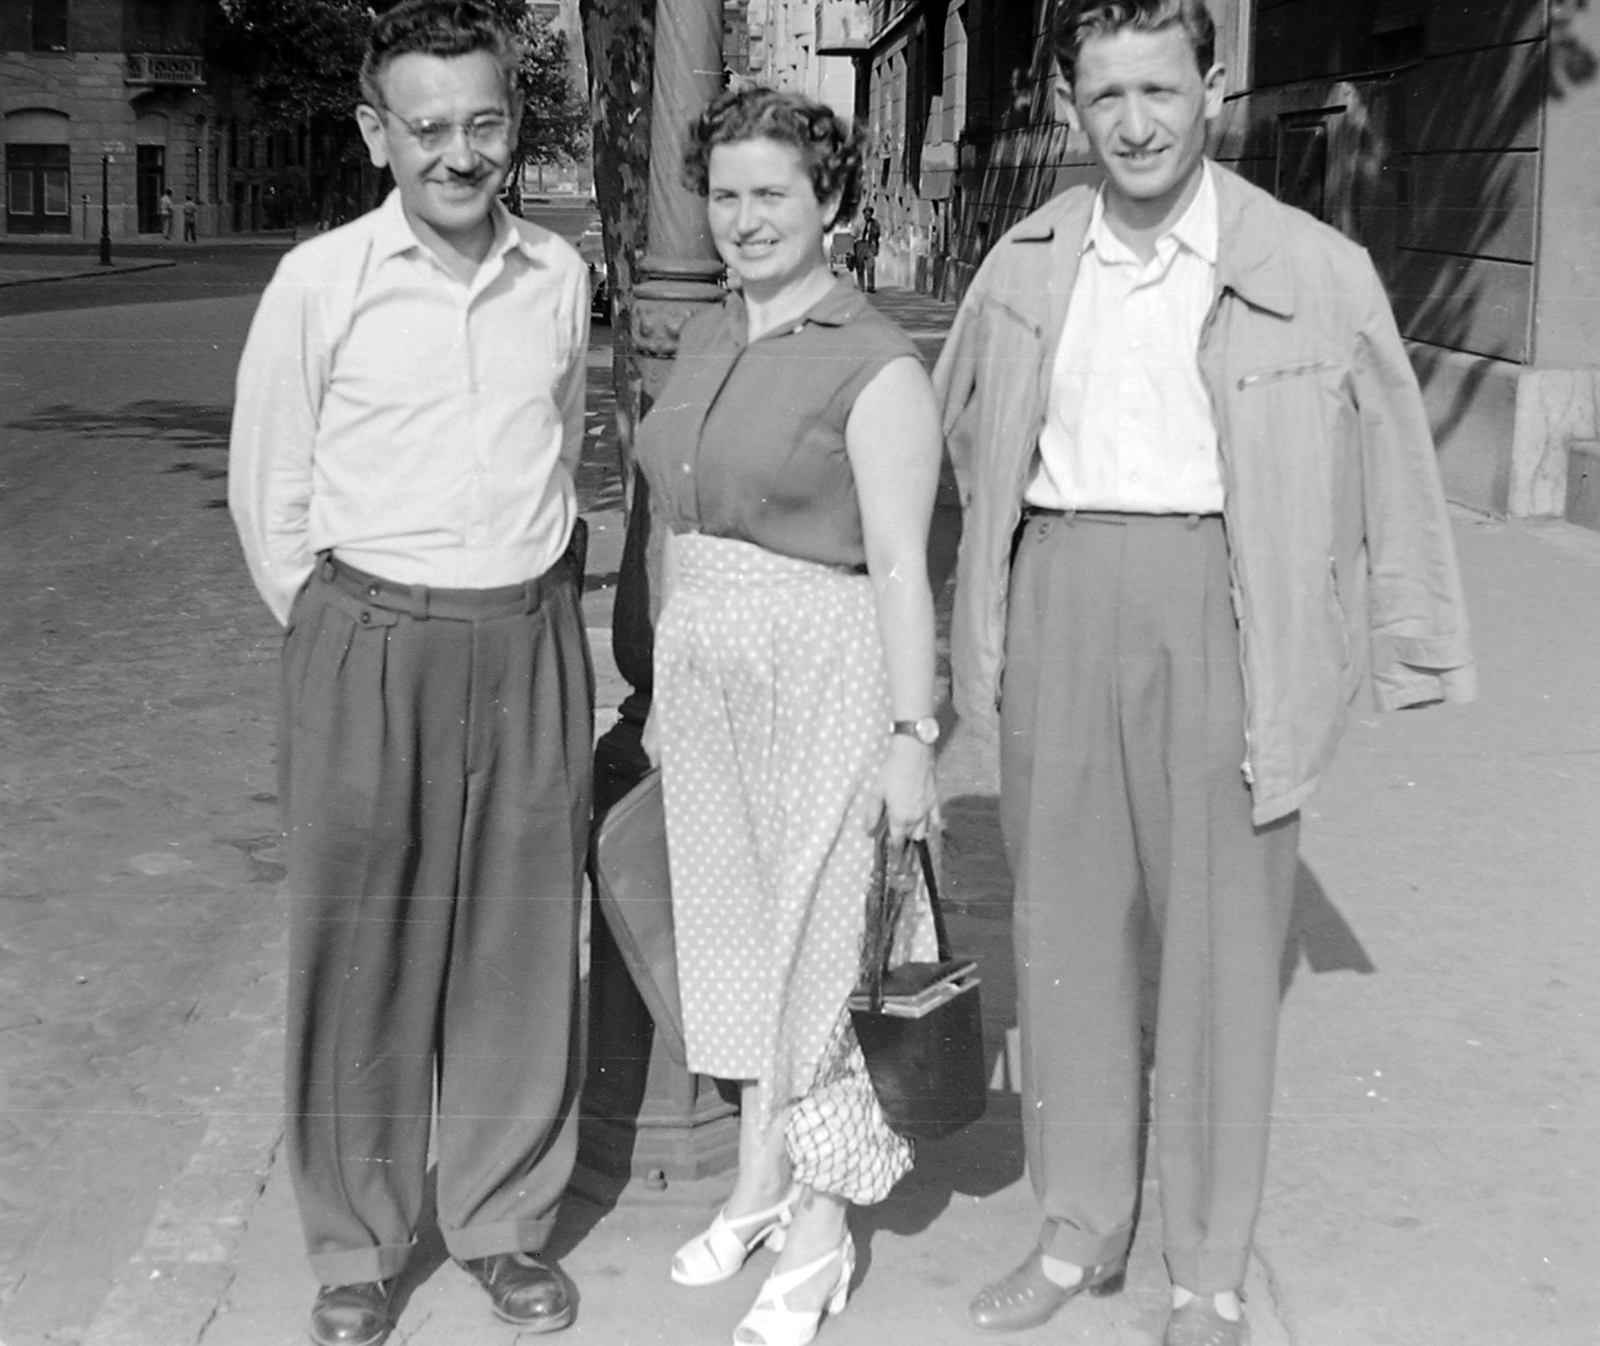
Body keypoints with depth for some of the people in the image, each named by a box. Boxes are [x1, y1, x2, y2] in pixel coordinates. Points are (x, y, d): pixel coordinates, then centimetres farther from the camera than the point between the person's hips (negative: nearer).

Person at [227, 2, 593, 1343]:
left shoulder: (560, 276, 4)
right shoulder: (321, 282, -6)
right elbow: (268, 496, 2)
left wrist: (529, 604, 14)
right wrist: (345, 636, 4)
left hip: (533, 642, 3)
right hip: (368, 646, -2)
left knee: (525, 941, 9)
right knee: (361, 947, 5)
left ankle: (507, 1221, 26)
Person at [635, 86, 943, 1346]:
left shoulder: (877, 366, -13)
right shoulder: (707, 341, 10)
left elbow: (900, 566, -15)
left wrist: (911, 736, -17)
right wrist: (665, 684, 16)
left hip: (823, 675, -7)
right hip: (707, 669, 7)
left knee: (809, 940, 2)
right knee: (736, 925, 16)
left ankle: (821, 1235, 18)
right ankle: (761, 1180, 33)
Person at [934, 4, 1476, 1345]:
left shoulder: (1312, 270, -5)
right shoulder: (1026, 265, 5)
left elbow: (1391, 466, 1)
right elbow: (964, 429, 19)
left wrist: (1413, 646, 2)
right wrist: (986, 613, 15)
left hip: (1221, 607, -3)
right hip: (1058, 599, 4)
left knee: (1221, 930, 4)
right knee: (1066, 918, 11)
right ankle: (1081, 1225, 28)